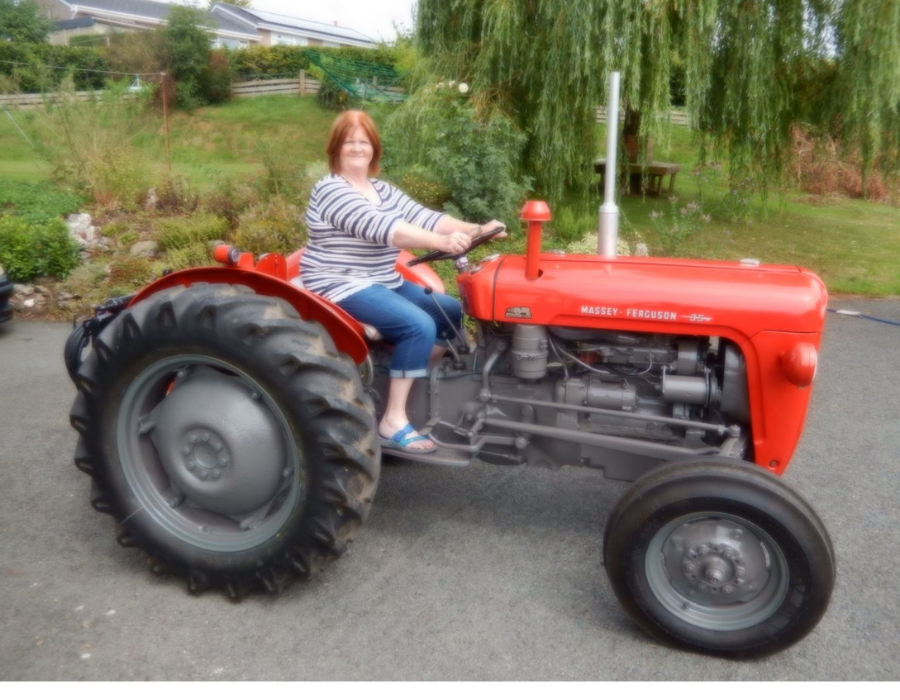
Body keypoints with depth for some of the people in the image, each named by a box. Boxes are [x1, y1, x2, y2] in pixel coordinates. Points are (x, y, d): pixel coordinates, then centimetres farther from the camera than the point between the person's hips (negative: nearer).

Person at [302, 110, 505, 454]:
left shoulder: (383, 190, 13)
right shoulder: (331, 190, -14)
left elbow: (424, 217, 1)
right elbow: (382, 229, -29)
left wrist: (474, 229, -14)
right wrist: (442, 242, -39)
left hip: (385, 282, 9)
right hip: (343, 287, -9)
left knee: (450, 311, 7)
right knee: (419, 325, -26)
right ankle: (393, 421, -19)